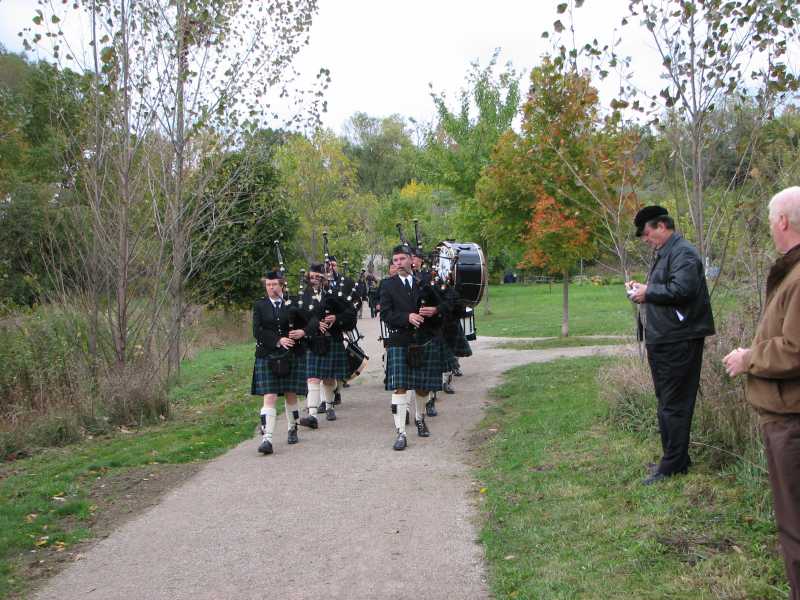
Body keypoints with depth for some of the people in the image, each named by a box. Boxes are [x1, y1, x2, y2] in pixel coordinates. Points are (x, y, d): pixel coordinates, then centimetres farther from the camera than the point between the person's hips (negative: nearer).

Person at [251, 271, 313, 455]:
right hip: (267, 358, -1)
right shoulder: (259, 306, 5)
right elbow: (257, 331, -4)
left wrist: (303, 332, -15)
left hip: (292, 356, 1)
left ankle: (292, 429, 31)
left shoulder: (293, 303, 5)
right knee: (269, 398, -8)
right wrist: (277, 341, -16)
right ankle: (267, 439, -12)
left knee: (291, 396, 10)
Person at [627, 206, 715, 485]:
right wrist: (641, 288, 9)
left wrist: (648, 292, -14)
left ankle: (673, 464, 4)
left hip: (678, 341, -11)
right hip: (662, 339, 11)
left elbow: (682, 289, -26)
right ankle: (673, 458, 27)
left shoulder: (683, 252, -13)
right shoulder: (664, 253, 19)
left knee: (674, 404, -4)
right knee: (666, 402, 16)